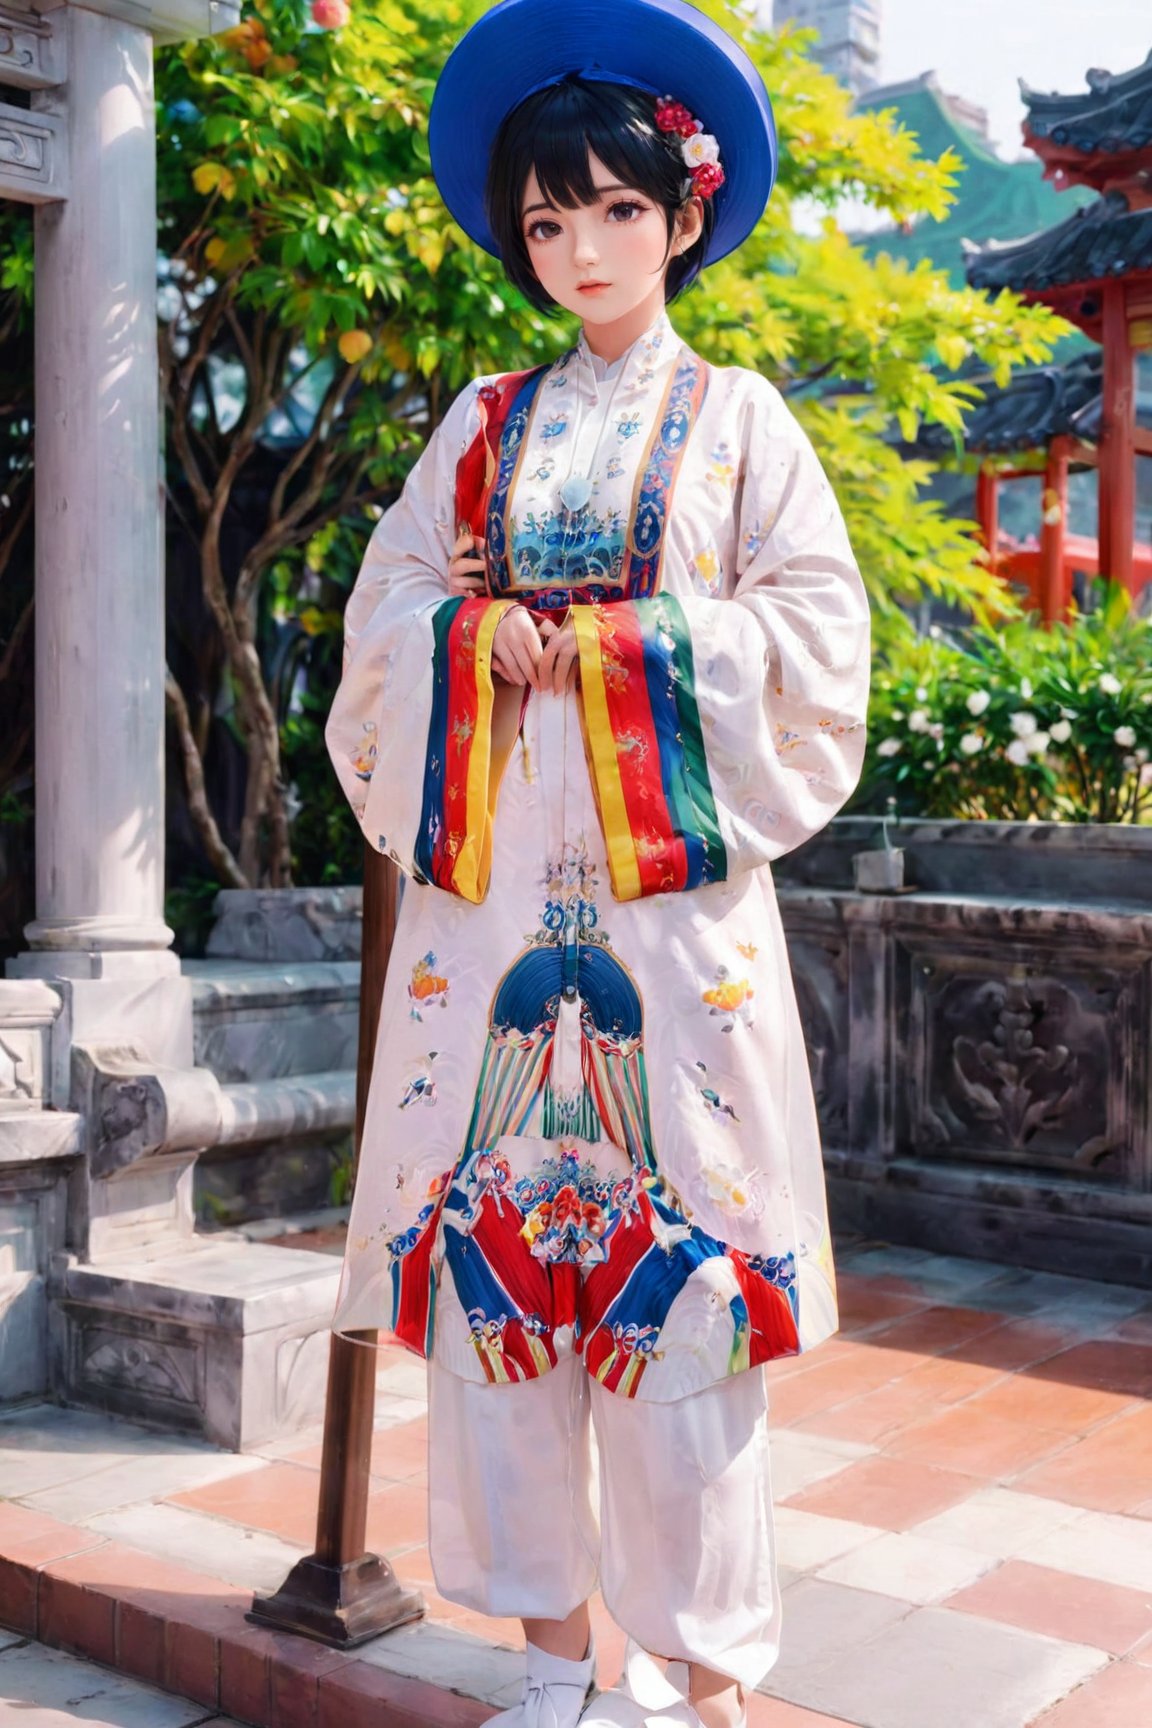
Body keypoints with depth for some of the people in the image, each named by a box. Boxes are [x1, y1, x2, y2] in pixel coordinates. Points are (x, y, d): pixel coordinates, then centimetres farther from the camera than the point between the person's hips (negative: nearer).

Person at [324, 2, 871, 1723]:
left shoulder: (735, 415, 9)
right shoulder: (483, 422, 16)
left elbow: (813, 634, 0)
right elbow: (389, 611, 11)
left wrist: (609, 648, -10)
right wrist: (489, 643, -9)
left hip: (671, 890, -3)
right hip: (488, 883, 3)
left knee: (674, 1256, -5)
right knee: (490, 1235, 2)